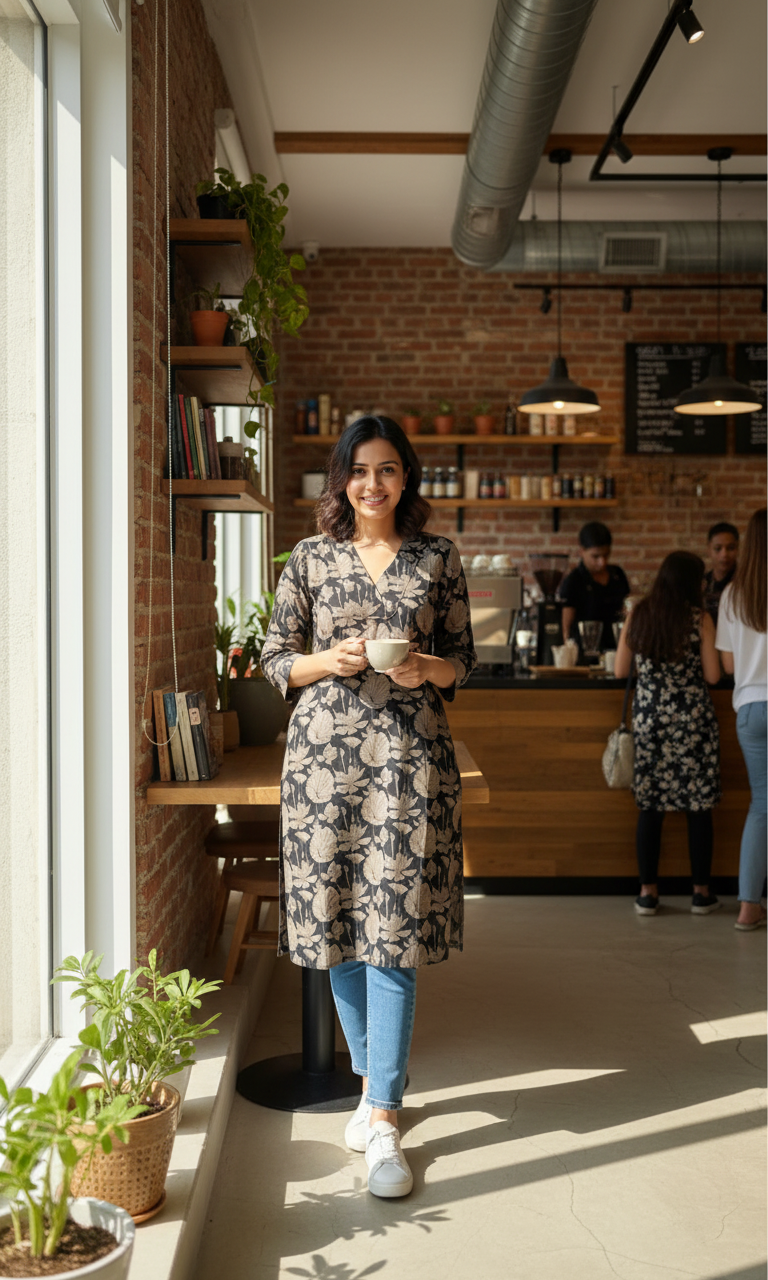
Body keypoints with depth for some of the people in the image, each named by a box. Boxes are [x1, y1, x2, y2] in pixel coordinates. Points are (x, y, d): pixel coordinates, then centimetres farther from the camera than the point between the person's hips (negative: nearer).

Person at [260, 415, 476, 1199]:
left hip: (409, 752, -1)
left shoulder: (437, 559, 7)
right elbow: (275, 660, 9)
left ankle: (383, 1119, -2)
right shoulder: (309, 559, 7)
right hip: (325, 748, 1)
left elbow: (463, 660, 11)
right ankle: (372, 1079, 27)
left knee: (394, 929, -6)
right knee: (338, 924, 7)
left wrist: (430, 669, -10)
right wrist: (330, 660, -10)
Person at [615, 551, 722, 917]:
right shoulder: (699, 619, -7)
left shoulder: (637, 616, 2)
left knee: (650, 805, 7)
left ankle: (648, 891, 9)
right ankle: (701, 892, 11)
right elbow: (712, 676, -7)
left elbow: (621, 670, 6)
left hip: (648, 715, 3)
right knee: (699, 805, 6)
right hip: (693, 717, -3)